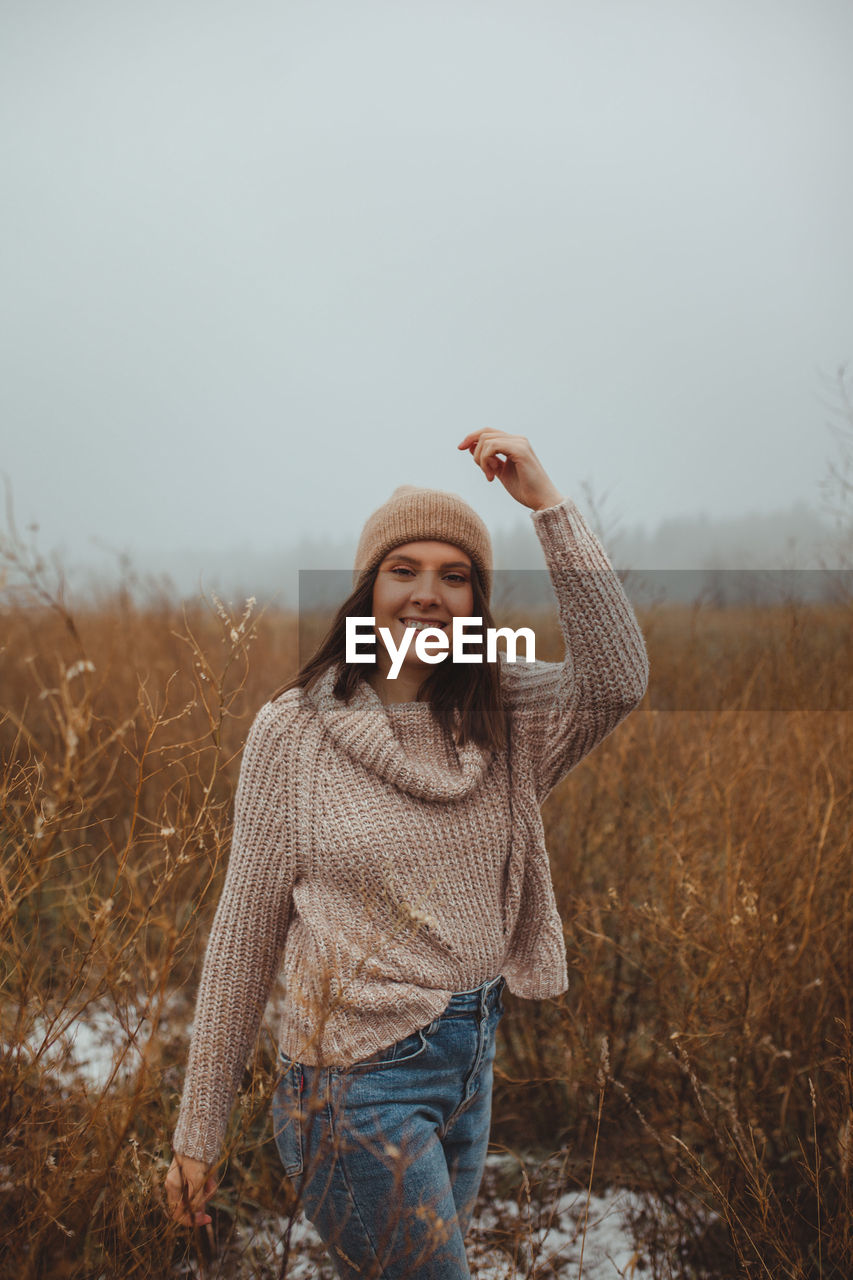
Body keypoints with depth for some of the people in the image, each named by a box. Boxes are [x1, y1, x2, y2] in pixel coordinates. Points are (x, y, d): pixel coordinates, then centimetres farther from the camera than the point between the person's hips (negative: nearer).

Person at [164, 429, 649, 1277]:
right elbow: (246, 928, -6)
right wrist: (198, 1132, -2)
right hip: (359, 1080, -4)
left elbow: (617, 681, -21)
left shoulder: (502, 719, -1)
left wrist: (547, 503, -22)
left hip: (472, 1062, 4)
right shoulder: (293, 730, -10)